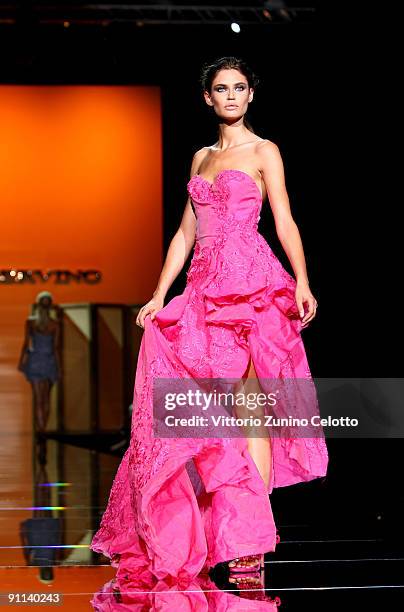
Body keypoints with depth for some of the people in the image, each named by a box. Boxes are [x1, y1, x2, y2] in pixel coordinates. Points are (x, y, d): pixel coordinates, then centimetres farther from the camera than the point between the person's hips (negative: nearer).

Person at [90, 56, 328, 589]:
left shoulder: (263, 151, 5)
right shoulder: (202, 157, 21)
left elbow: (285, 221, -4)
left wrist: (302, 283, -18)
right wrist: (159, 296, 14)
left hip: (250, 283, -5)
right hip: (206, 286, 5)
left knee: (246, 405, -10)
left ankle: (251, 541, -10)